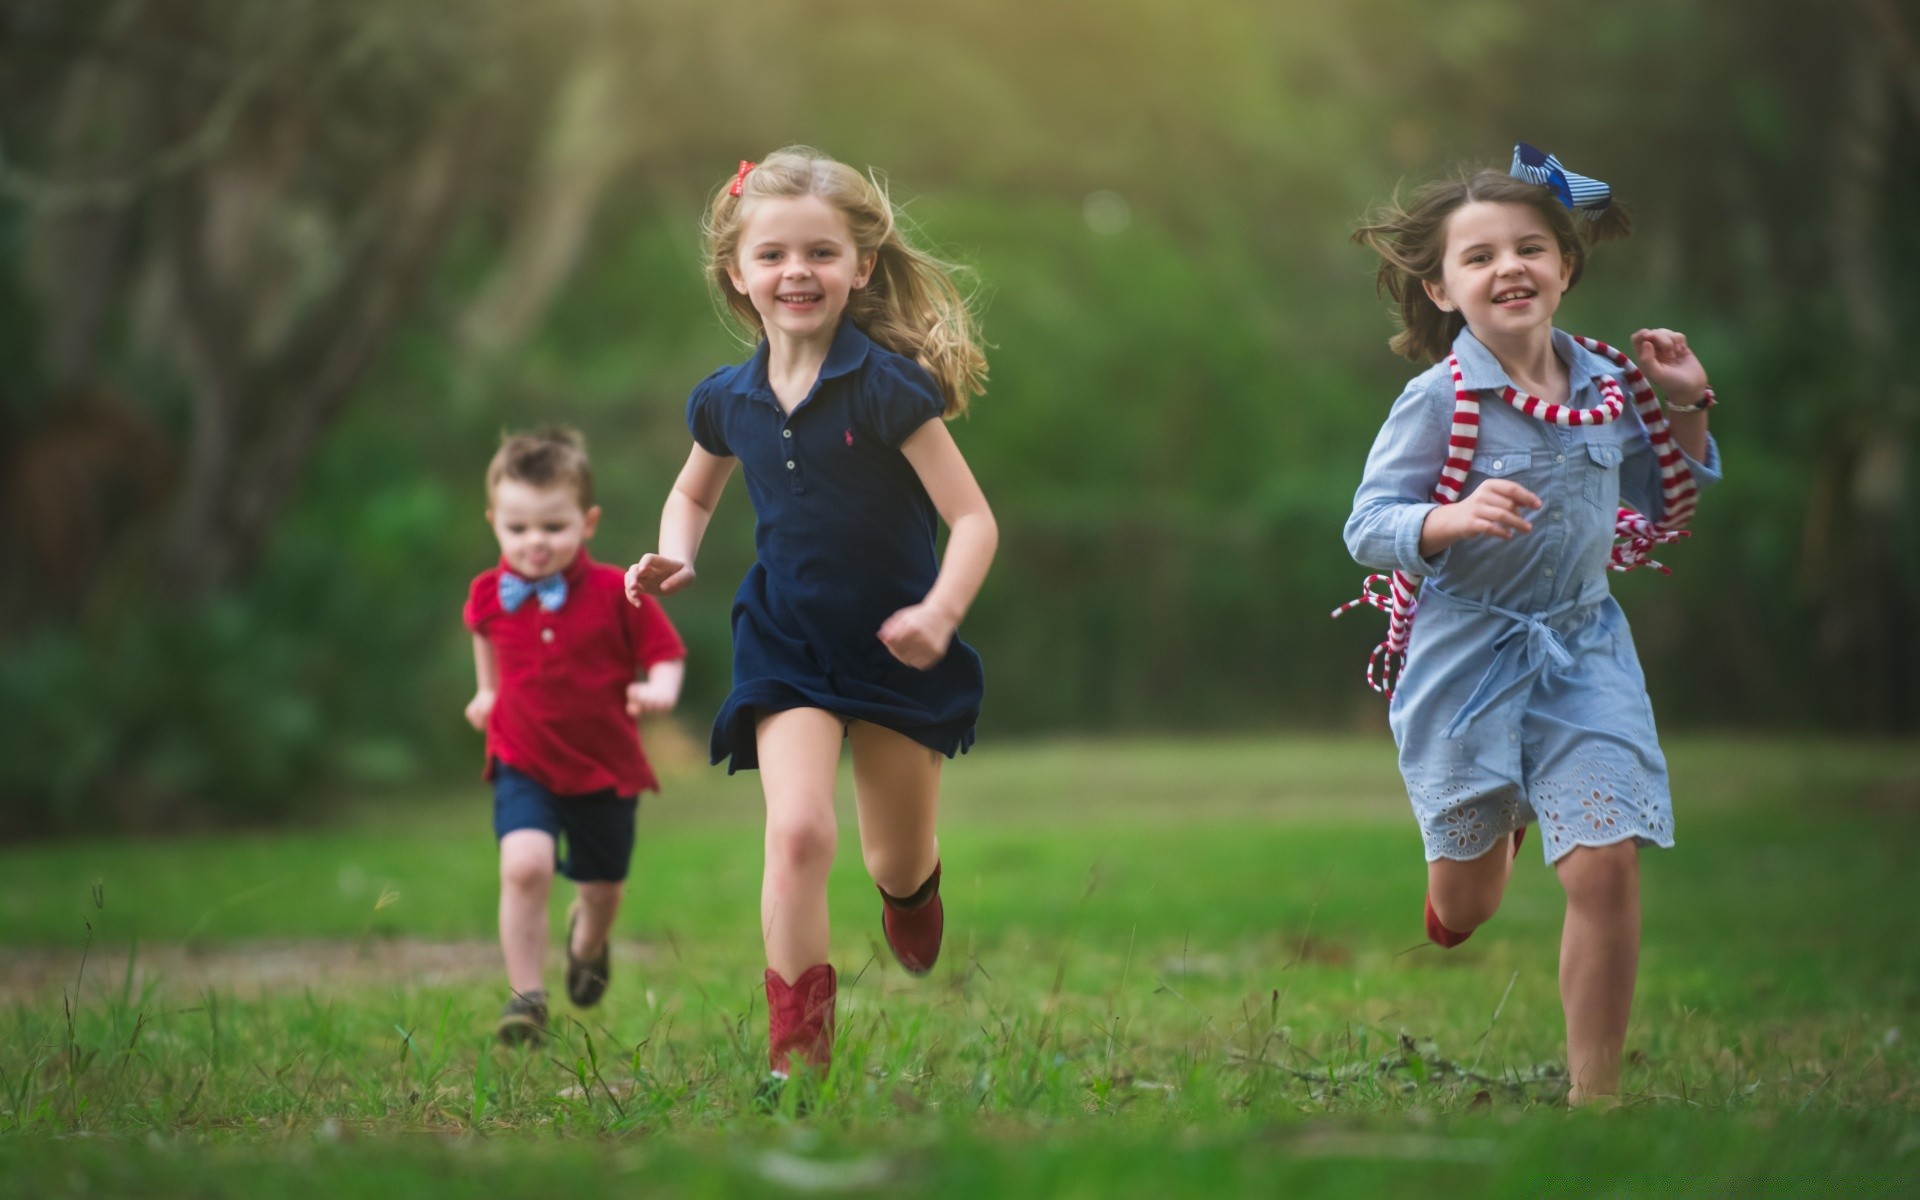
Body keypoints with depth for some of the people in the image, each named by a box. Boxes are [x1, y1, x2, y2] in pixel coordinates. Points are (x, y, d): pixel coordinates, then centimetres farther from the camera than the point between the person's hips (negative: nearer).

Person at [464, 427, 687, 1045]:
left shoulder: (615, 594, -14)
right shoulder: (490, 594, -6)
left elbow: (666, 651, -5)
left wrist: (660, 689, -26)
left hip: (606, 767, 0)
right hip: (524, 763, 0)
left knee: (603, 888, 16)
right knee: (525, 865, -25)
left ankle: (588, 940, 54)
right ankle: (525, 997, -15)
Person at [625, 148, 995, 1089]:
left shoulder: (887, 387, -17)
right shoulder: (728, 400, -3)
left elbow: (973, 519, -16)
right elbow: (694, 492, 19)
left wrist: (939, 612, -32)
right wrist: (673, 558, -1)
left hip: (895, 650, -1)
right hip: (786, 648, 2)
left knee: (898, 866, 14)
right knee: (798, 832, -20)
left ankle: (913, 888, 54)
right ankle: (796, 1053, -12)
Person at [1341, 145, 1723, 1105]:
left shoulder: (1607, 387, 0)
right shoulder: (1439, 401, -14)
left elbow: (1668, 507, 15)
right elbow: (1367, 527, -14)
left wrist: (1687, 407, -1)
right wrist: (1455, 519, -32)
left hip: (1583, 648, 3)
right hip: (1466, 654, -3)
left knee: (1606, 865, -12)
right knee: (1469, 899, 12)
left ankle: (1595, 1090, 2)